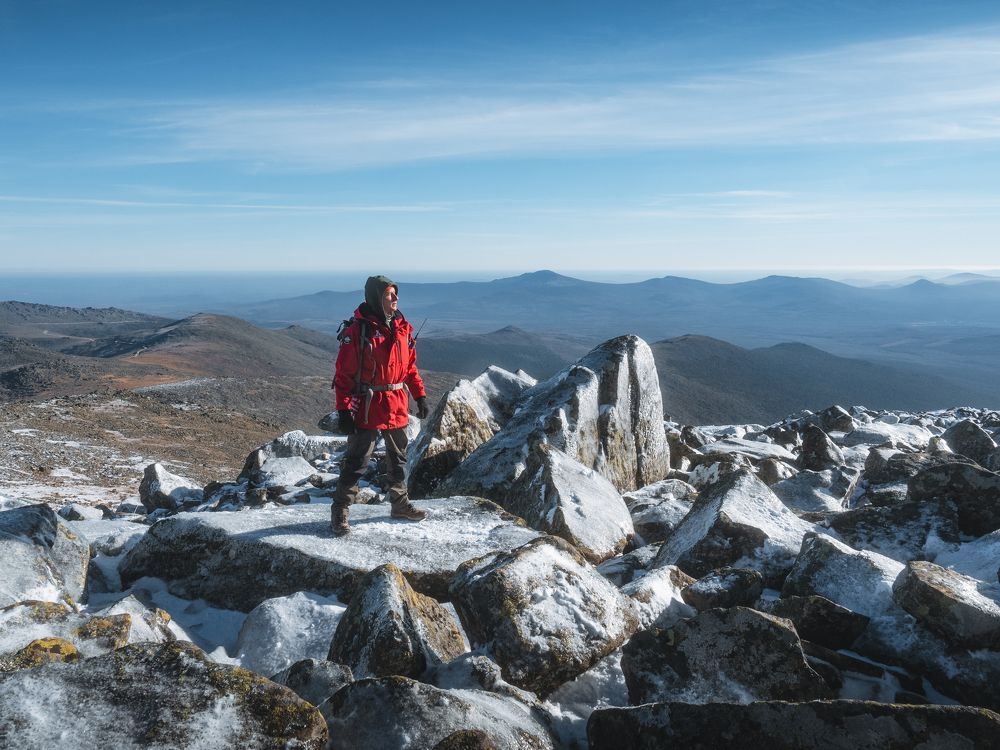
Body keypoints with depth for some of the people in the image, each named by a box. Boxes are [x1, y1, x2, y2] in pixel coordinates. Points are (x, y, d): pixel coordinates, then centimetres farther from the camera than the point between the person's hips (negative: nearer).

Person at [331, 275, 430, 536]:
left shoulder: (401, 328, 6)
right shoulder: (357, 330, -14)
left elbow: (410, 365, 15)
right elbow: (344, 373, -14)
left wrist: (420, 395, 11)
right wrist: (344, 410, -18)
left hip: (397, 406, 6)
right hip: (367, 408, -6)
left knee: (399, 457, 18)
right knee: (357, 460, -1)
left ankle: (400, 504, 33)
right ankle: (340, 511, 10)